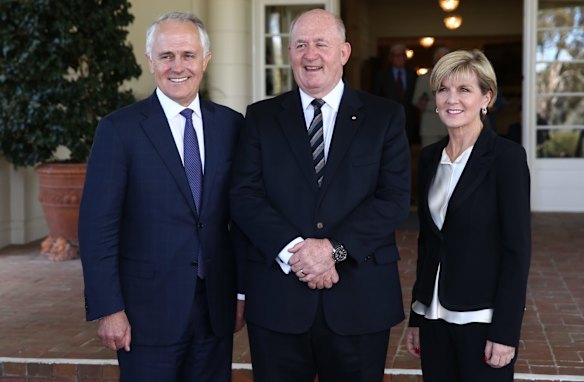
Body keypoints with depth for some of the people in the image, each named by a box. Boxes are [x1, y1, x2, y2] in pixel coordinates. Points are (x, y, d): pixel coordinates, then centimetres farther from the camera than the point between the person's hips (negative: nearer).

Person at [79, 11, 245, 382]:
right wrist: (108, 309, -11)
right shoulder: (120, 129, -5)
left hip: (217, 306, 3)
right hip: (149, 309, -3)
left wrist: (244, 290, 5)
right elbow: (97, 225, -8)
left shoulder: (231, 125, 5)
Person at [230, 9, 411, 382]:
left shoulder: (385, 116, 5)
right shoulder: (261, 117, 8)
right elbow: (245, 196, -2)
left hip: (360, 298, 0)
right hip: (277, 297, 1)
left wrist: (334, 247, -16)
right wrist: (294, 250, -17)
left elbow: (395, 197, -4)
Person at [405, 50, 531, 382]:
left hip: (482, 317, -5)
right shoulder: (430, 157, 8)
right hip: (434, 314, 5)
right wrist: (416, 316, 12)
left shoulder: (507, 156, -10)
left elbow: (518, 247, -12)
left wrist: (506, 330, -16)